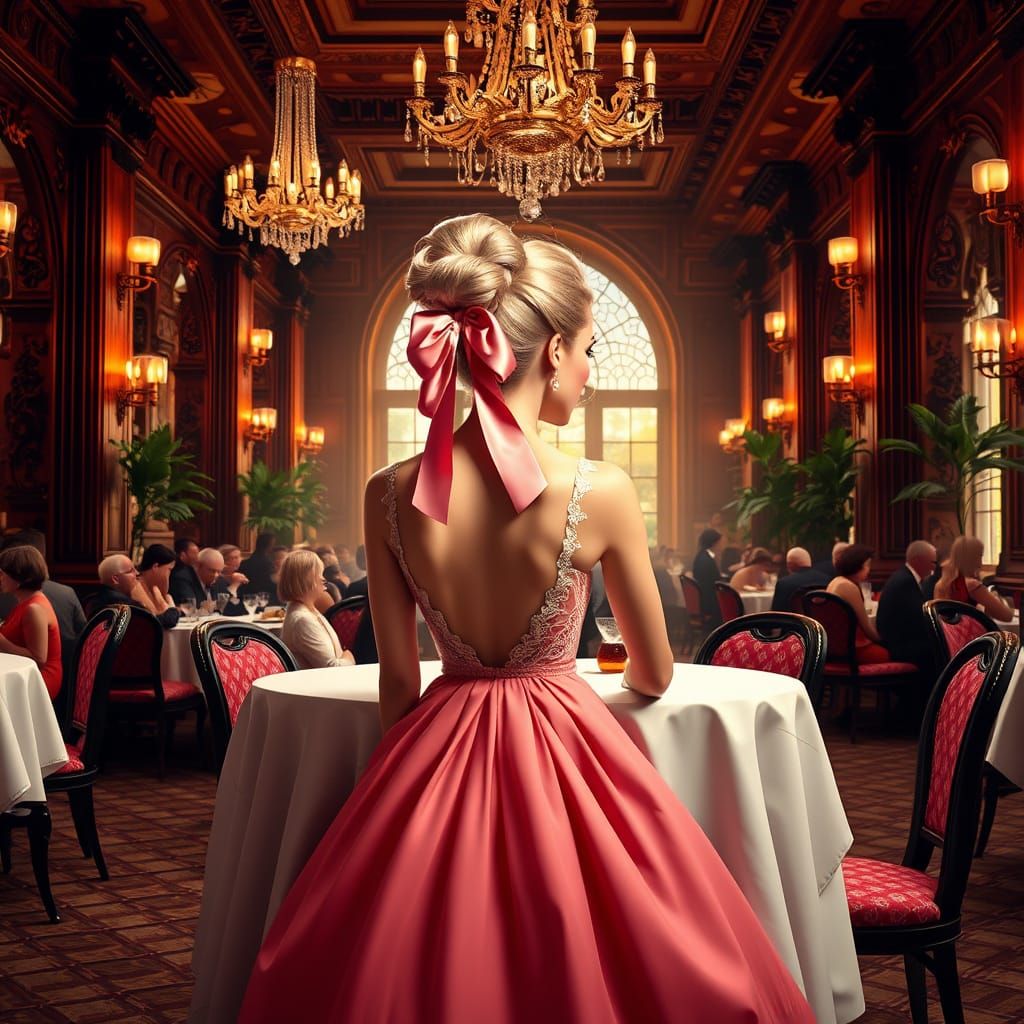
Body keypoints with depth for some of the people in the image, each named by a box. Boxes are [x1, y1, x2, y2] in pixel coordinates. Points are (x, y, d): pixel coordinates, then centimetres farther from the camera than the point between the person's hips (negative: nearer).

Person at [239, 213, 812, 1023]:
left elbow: (398, 686, 0)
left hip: (438, 756, 3)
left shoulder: (390, 496, -9)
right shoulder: (600, 493, -17)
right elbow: (655, 675, -3)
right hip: (563, 756, -2)